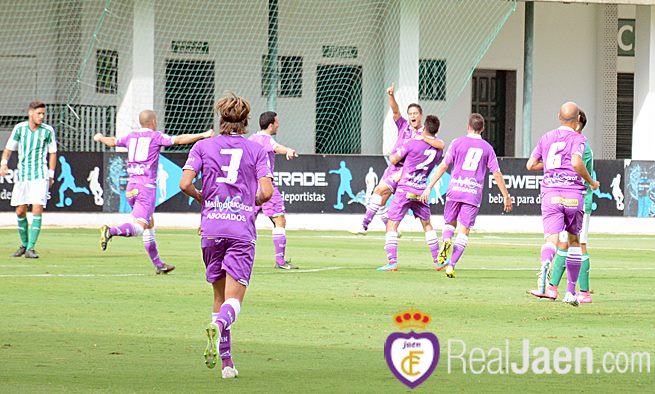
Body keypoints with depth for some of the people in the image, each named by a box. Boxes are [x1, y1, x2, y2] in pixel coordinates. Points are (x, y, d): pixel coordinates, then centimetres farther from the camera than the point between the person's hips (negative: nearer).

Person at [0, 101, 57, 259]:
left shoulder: (48, 130, -1)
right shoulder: (19, 128, 1)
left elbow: (52, 153, 8)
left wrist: (51, 175, 6)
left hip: (40, 176, -2)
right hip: (22, 175, 2)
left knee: (37, 209, -14)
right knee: (20, 211, 4)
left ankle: (30, 248, -13)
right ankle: (24, 244, 23)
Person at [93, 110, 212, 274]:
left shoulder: (131, 136, 14)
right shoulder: (156, 136, 0)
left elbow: (112, 142, 32)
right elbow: (179, 139, -12)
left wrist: (100, 138, 53)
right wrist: (201, 136, -12)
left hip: (131, 187, 7)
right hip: (147, 186, -7)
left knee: (149, 224, 17)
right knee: (139, 227, -14)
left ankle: (158, 264, 21)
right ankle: (111, 231, -39)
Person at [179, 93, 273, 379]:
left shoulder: (203, 146, 6)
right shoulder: (256, 150, 5)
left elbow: (185, 184, -4)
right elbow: (266, 192, -3)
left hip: (211, 227, 2)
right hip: (242, 229, -2)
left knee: (220, 296, 14)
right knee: (234, 300, -5)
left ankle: (226, 361, 12)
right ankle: (219, 325, -38)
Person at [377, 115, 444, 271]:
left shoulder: (413, 143, -13)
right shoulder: (439, 149, 1)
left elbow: (394, 160, -4)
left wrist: (392, 155, 19)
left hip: (404, 190, -5)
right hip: (422, 191, 5)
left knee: (392, 225, -1)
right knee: (427, 224, 20)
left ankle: (392, 262, -11)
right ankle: (438, 260, 21)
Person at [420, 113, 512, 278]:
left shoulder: (457, 143, 4)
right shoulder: (487, 147, 8)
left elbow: (443, 166, 0)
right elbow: (497, 174, 8)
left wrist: (429, 187, 2)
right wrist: (506, 197, 14)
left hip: (455, 190, 0)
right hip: (474, 194, 0)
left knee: (449, 223, 19)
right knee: (463, 232, 2)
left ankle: (446, 241, -13)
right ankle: (451, 265, -9)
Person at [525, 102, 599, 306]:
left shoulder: (546, 138, 15)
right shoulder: (578, 139, 0)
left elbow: (530, 165, 18)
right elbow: (576, 162, -18)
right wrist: (591, 182, -3)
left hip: (550, 194, 2)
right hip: (573, 194, -2)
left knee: (551, 238, -12)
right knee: (574, 240, 15)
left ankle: (545, 263, -49)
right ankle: (571, 292, 18)